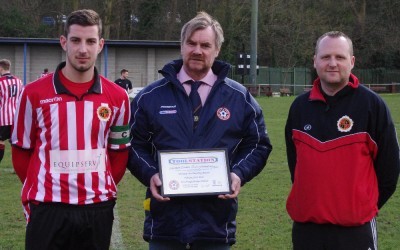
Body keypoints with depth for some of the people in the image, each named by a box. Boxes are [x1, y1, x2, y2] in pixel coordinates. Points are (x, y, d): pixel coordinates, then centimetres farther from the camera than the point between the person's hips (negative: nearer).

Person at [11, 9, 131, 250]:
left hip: (97, 210, 2)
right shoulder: (34, 94, -2)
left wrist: (104, 190, 8)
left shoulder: (117, 97, 4)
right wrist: (41, 189, 7)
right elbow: (22, 151, 6)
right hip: (47, 209, -2)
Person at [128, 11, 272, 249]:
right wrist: (150, 174, -9)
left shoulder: (240, 98, 6)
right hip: (165, 218, 0)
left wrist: (239, 174, -7)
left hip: (216, 221, 0)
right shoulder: (150, 96, 5)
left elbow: (258, 144, 11)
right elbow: (135, 145, 9)